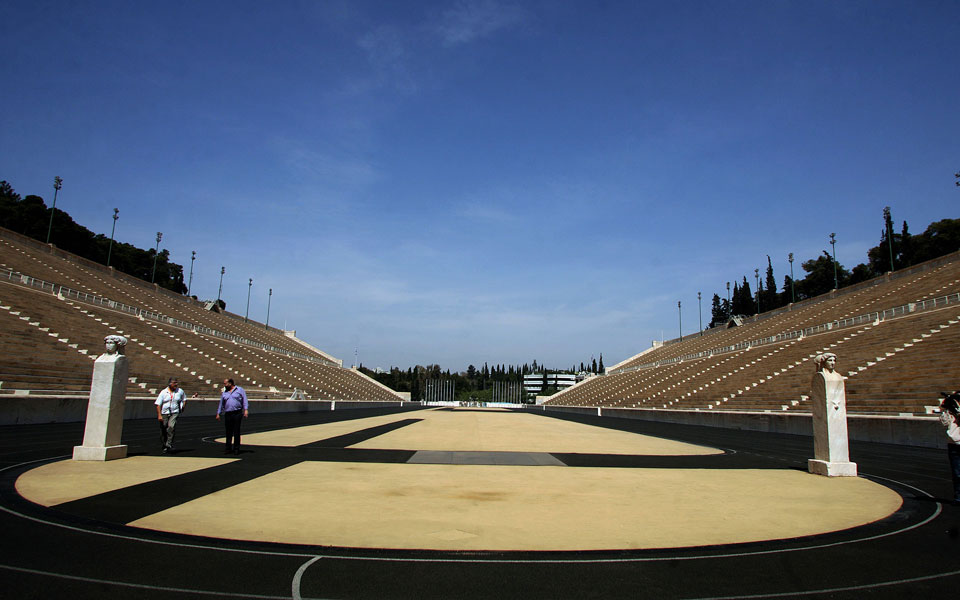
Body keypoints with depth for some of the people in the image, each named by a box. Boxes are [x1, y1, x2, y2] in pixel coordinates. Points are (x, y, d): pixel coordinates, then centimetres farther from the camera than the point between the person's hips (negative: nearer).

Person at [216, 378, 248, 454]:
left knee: (236, 432, -2)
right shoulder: (224, 393, 16)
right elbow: (221, 404, 21)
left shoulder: (240, 390, 5)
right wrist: (218, 414, 17)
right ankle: (228, 448, 12)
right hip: (228, 414, 3)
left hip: (237, 413, -3)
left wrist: (246, 410, -11)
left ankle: (236, 448, 4)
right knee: (228, 432, 4)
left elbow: (245, 400, -1)